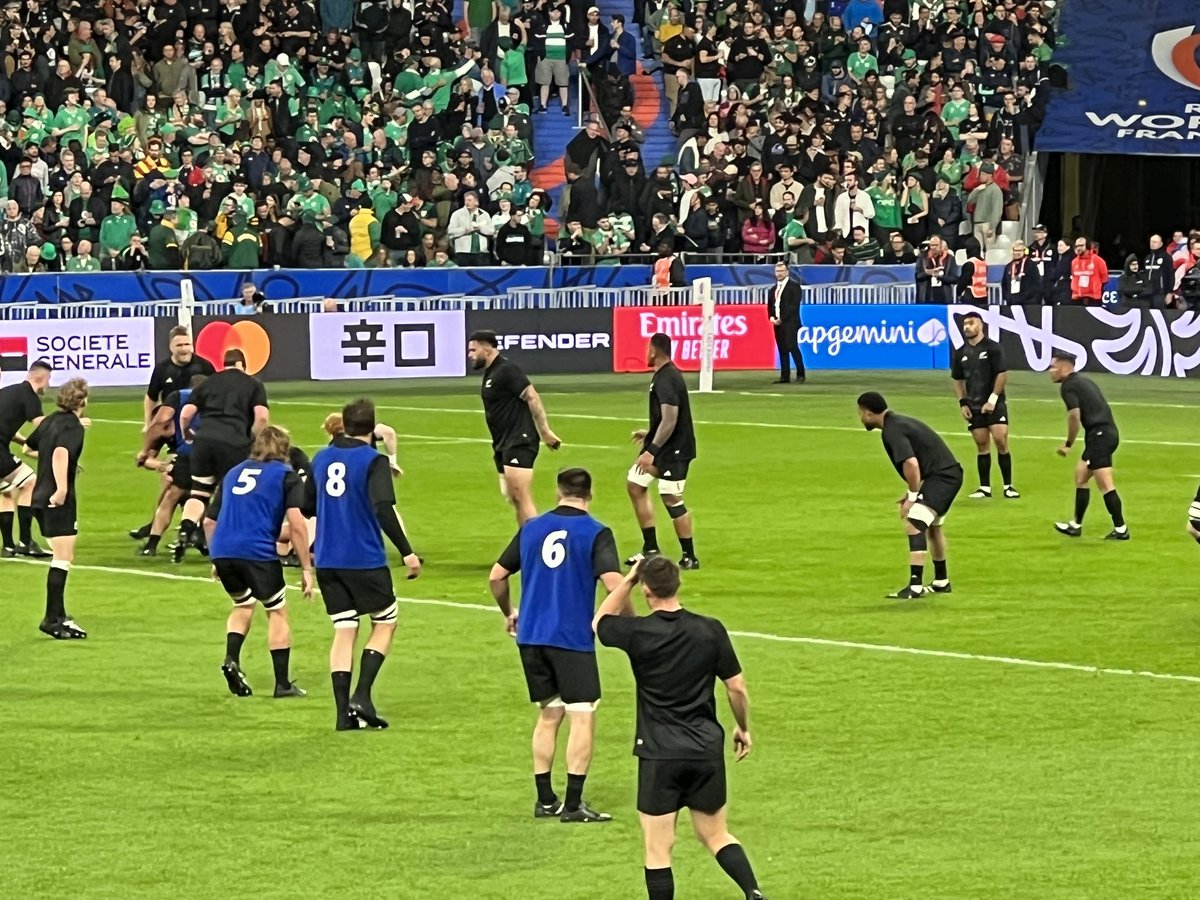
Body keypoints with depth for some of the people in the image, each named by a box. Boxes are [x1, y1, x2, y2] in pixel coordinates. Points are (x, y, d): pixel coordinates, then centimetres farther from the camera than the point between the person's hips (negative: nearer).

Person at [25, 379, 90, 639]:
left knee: (62, 557, 19)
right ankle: (53, 619, -10)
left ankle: (57, 614, 23)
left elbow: (29, 447, 30)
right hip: (59, 500, -9)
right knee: (63, 559, -7)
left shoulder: (50, 421, 13)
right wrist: (61, 487, -37)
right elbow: (60, 453, -31)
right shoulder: (73, 427, -12)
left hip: (42, 497, 9)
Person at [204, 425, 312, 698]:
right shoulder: (286, 476, 8)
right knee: (277, 612, 11)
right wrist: (307, 568, -2)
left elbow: (209, 520, 24)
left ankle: (231, 658, 6)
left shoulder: (234, 473, 24)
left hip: (222, 552, 5)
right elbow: (296, 523, -5)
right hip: (258, 552, -5)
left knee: (243, 604, 28)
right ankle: (282, 684, 10)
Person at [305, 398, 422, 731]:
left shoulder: (321, 459, 8)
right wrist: (406, 552, -23)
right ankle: (362, 696, -4)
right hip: (365, 560, -5)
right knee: (385, 623, 11)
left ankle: (343, 711, 1)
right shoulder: (373, 462, -10)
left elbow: (306, 506, 17)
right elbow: (384, 509, -22)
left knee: (344, 632, 8)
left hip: (327, 561, 5)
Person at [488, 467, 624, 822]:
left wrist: (509, 613, 27)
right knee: (582, 717, 1)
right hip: (574, 638, -5)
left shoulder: (531, 528, 7)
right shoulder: (596, 533, -7)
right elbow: (614, 583, -19)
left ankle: (545, 800, 17)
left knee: (549, 714, 16)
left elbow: (497, 576, 11)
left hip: (532, 636, 5)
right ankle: (573, 804, -2)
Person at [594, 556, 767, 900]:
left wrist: (627, 581, 15)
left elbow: (599, 622, 13)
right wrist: (744, 729, 19)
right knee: (716, 836, 16)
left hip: (659, 754, -3)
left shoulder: (638, 633, -10)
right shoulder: (710, 630, -5)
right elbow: (737, 687, 3)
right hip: (707, 749, 3)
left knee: (658, 850, 3)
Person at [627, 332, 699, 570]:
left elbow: (670, 420, -27)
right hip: (662, 445, 11)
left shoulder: (666, 380, -21)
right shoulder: (664, 376, 10)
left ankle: (689, 557, 4)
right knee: (635, 484, 13)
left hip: (673, 449, -11)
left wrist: (652, 451, -28)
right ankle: (650, 549, 18)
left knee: (671, 498, -6)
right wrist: (650, 434, 33)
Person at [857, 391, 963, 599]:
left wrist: (912, 496, -16)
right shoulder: (898, 422, 15)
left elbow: (911, 464, -29)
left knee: (914, 524, -19)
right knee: (932, 526, 27)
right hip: (948, 473, 11)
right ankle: (941, 582, 42)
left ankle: (915, 586, -25)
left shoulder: (892, 431, -17)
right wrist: (913, 491, 17)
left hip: (941, 477, -11)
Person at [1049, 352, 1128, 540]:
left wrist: (1068, 444, -4)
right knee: (1081, 475, 19)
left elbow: (1075, 416, -16)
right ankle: (1076, 526, 26)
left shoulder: (1068, 386, -7)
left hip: (1099, 434, -10)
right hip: (1107, 431, 10)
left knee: (1105, 484, -9)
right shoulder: (1083, 381, 21)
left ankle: (1121, 529, -10)